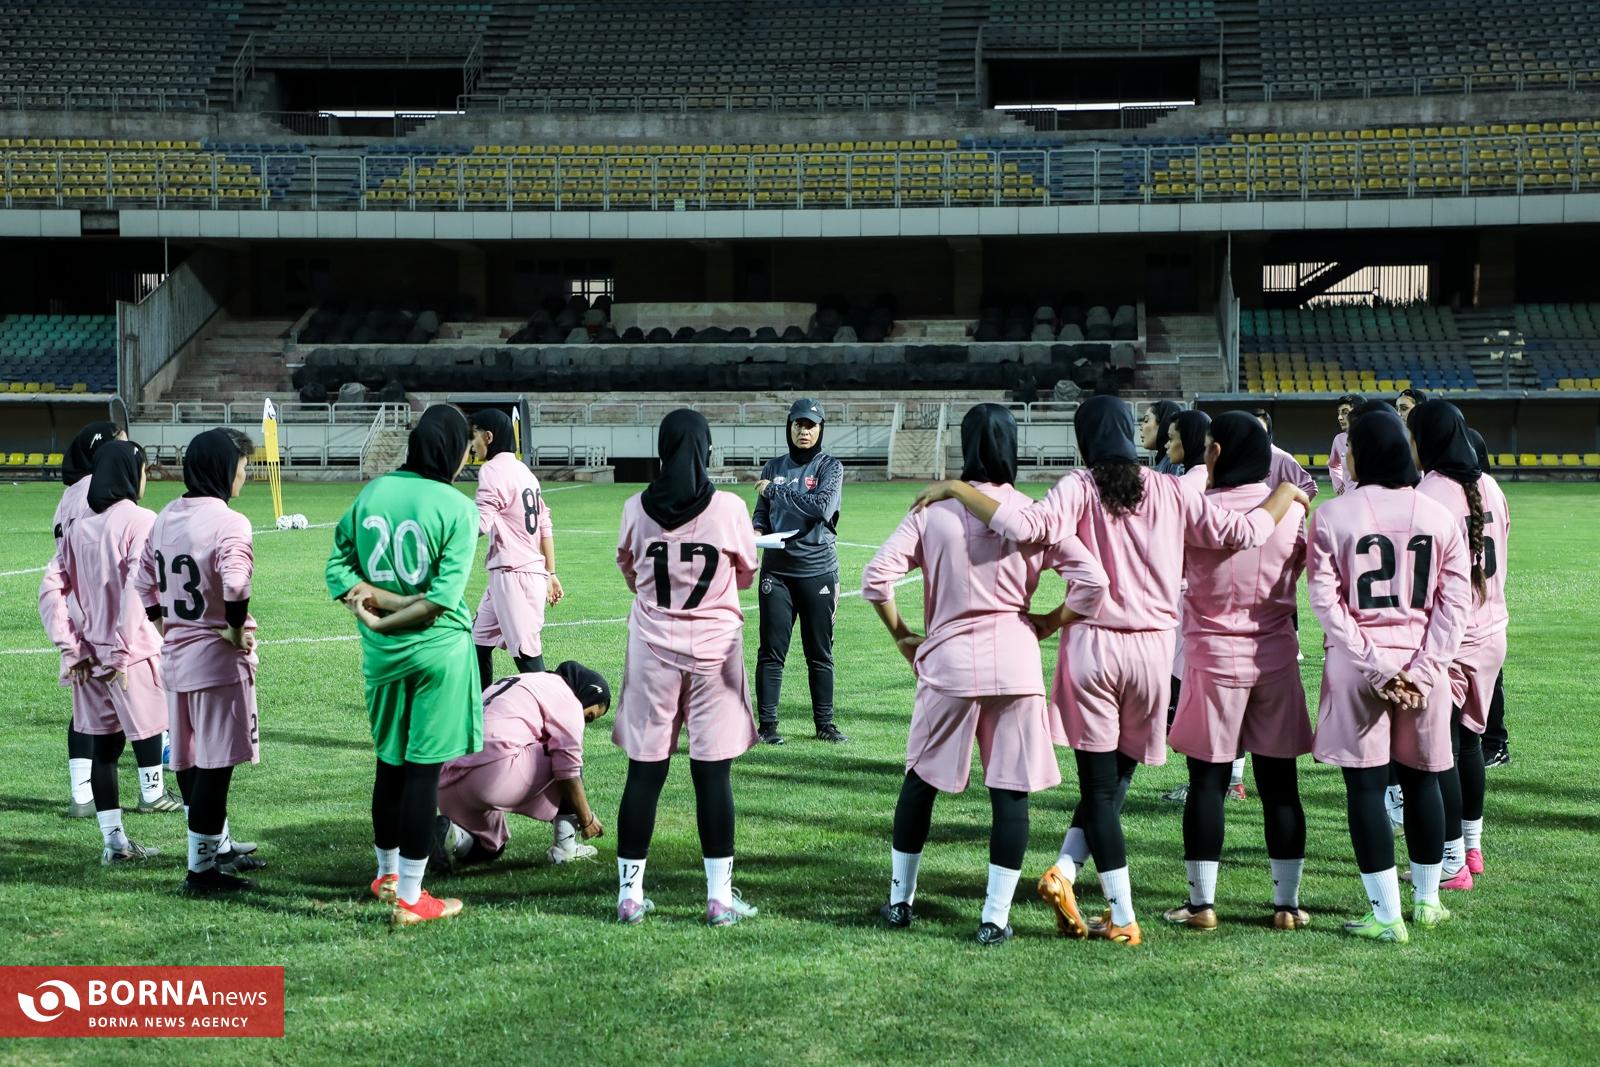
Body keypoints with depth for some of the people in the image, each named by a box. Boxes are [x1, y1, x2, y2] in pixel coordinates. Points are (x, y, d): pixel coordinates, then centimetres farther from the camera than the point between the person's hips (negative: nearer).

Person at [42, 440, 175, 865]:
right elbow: (137, 587, -19)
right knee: (148, 722, 17)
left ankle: (113, 839, 11)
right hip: (134, 653, -6)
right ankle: (152, 790, 34)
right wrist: (122, 647, -16)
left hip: (90, 654, 6)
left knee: (103, 741, 9)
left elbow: (53, 586, 5)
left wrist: (71, 649, 4)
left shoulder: (79, 528, 9)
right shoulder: (141, 521, -10)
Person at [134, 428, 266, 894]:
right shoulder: (228, 522, -16)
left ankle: (216, 849, 33)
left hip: (175, 657, 8)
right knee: (215, 765, 0)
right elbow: (235, 581, -32)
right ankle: (202, 869, 5)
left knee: (189, 762, 17)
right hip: (218, 659, -8)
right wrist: (237, 630, -18)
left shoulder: (165, 518, 8)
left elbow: (143, 580, 15)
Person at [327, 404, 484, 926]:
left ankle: (387, 873, 35)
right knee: (424, 769, 1)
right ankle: (409, 898, 5)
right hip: (438, 649, -5)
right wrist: (385, 621, -9)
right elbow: (444, 596, -17)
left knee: (390, 763, 19)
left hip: (382, 653, 5)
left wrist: (384, 601, -6)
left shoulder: (372, 493, 2)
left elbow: (339, 568, 0)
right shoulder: (457, 508, -12)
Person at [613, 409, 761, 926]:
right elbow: (745, 576, 5)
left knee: (644, 771, 6)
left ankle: (630, 894, 11)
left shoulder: (637, 509, -4)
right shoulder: (729, 508, -8)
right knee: (713, 772, 3)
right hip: (714, 648, -1)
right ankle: (720, 897, 6)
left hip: (653, 648, 2)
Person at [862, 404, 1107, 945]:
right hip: (1015, 663, 0)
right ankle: (995, 917, 6)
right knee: (1011, 792, 5)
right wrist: (1049, 624, 8)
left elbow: (876, 578, -7)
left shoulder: (933, 511, -1)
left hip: (948, 661, 1)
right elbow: (1092, 581, -6)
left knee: (921, 780, 16)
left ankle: (900, 899, 25)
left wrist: (902, 636, 6)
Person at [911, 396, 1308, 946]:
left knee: (1100, 782, 5)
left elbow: (1029, 527, -23)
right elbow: (1242, 532, 5)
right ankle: (1065, 869, -1)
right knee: (1116, 776, 16)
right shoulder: (1169, 492, 3)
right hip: (1153, 648, 2)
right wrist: (1286, 496, 24)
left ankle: (1123, 918, 1)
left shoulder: (1080, 489, -5)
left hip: (1093, 644, -2)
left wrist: (957, 489, -15)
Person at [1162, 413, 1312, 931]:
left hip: (1214, 656, -3)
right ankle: (1287, 903, 13)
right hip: (1275, 656, 3)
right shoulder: (1293, 510, -2)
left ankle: (1201, 903, 10)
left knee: (1208, 781, 5)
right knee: (1279, 782, 8)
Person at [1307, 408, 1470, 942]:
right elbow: (1454, 601, -2)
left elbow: (1326, 600, -10)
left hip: (1356, 665, -3)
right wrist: (1423, 669, -6)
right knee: (1422, 778, 16)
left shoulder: (1332, 516, -5)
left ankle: (1386, 915, 2)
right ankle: (1426, 899, 28)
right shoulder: (1439, 517, 3)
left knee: (1365, 785, 3)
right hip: (1422, 661, 3)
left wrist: (1371, 665, -11)